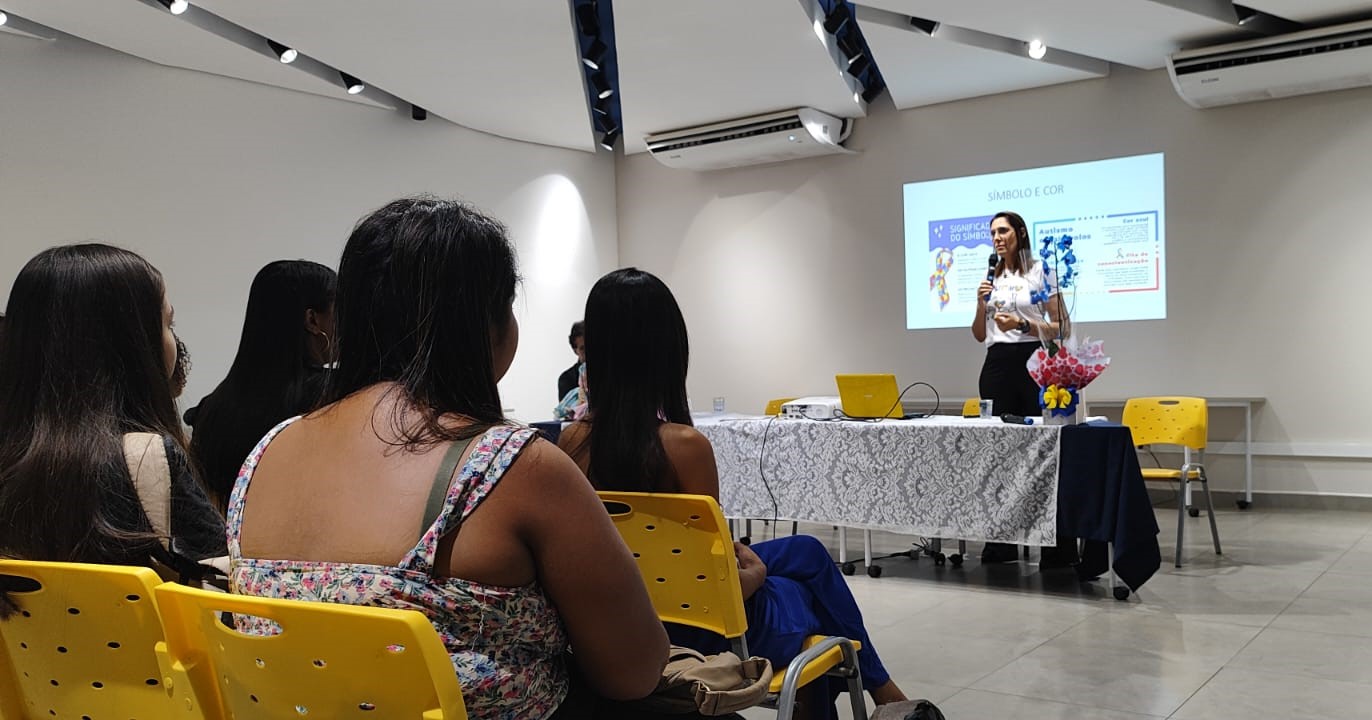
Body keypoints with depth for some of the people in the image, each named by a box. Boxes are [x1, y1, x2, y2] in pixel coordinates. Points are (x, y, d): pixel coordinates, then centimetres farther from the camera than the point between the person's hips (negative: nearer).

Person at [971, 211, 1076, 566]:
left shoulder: (1041, 272, 0)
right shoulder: (990, 277, 14)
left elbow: (1062, 329, -3)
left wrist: (1022, 324, -15)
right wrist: (981, 304, -1)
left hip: (1033, 364, -5)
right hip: (996, 366, 5)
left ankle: (1058, 549, -1)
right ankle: (1000, 546, 13)